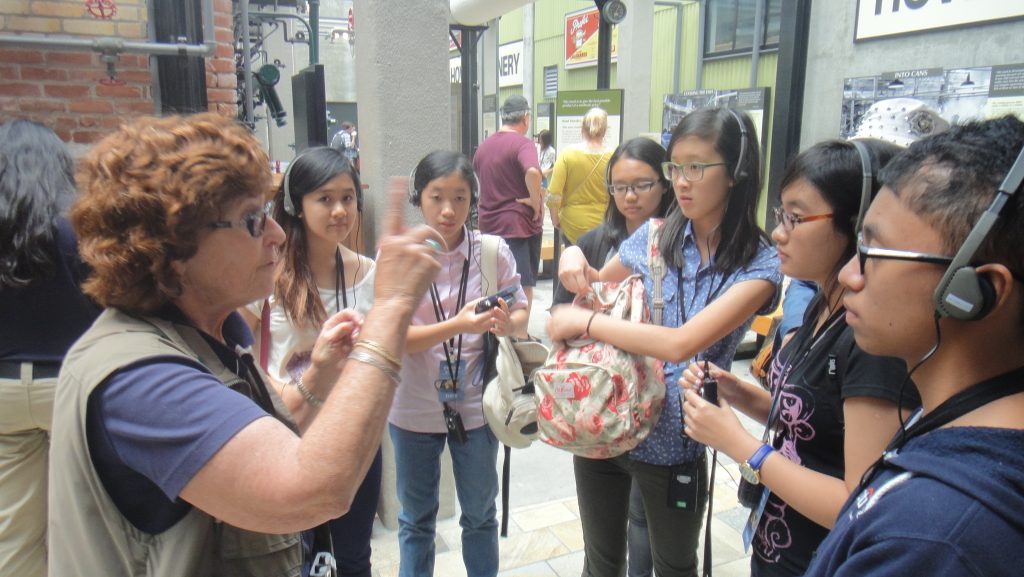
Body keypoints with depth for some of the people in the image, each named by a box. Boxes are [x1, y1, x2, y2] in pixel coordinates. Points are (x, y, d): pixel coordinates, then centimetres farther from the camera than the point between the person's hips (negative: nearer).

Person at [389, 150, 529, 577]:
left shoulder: (493, 251, -9)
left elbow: (521, 311, 0)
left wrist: (506, 323, -24)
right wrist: (457, 325, -33)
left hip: (475, 405, 1)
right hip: (414, 408, 0)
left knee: (480, 514, 21)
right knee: (416, 519, 20)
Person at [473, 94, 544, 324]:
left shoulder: (484, 146, 11)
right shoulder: (522, 143, -13)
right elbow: (532, 171, -32)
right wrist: (536, 201, -18)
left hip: (488, 225, 7)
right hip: (520, 224, -7)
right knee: (523, 287, 2)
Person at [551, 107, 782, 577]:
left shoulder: (758, 265, -14)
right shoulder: (655, 237, -2)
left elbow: (680, 344, -27)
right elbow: (598, 287, 14)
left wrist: (583, 321, -22)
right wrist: (574, 256, -7)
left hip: (673, 443, -3)